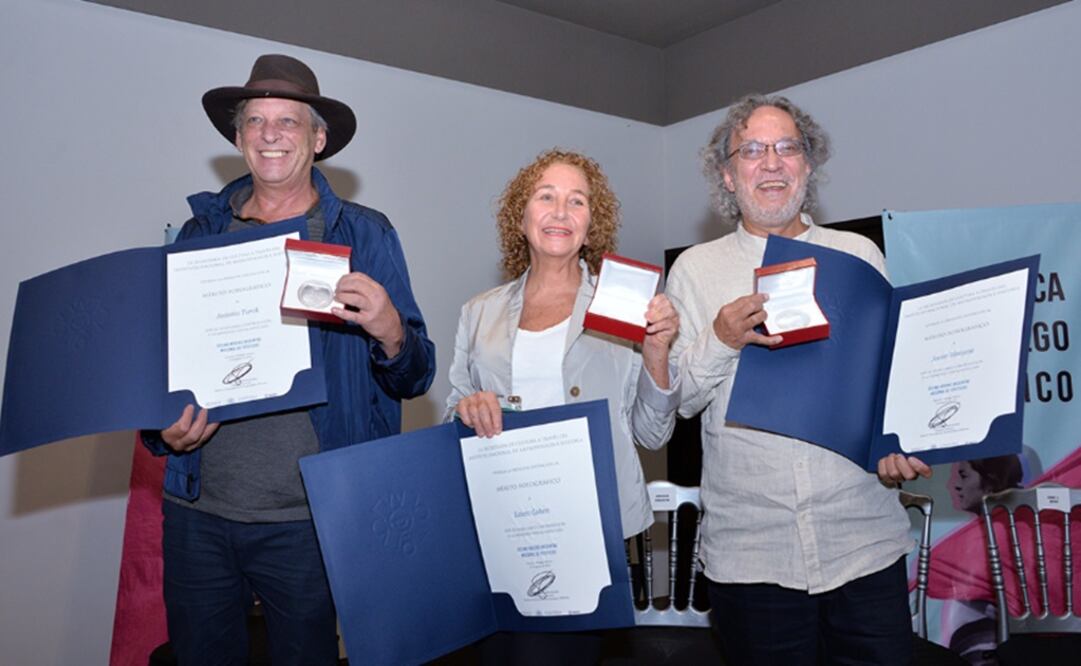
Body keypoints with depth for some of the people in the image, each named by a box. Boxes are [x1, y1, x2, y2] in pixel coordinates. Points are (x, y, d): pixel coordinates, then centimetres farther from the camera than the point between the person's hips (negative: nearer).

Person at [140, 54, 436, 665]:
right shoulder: (202, 231, 5)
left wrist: (389, 333, -26)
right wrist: (162, 428, -6)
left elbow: (416, 379, -5)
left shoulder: (365, 234, -3)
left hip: (307, 521, -2)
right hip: (198, 509, 3)